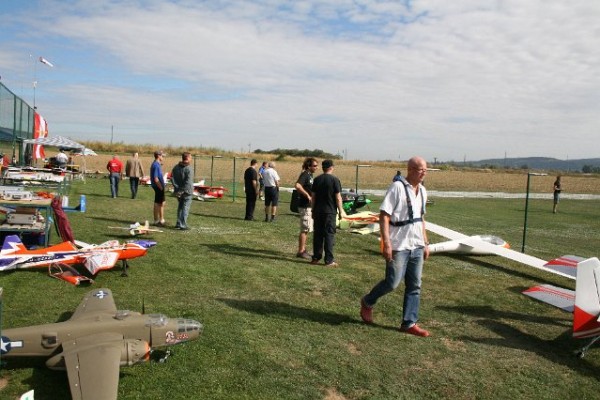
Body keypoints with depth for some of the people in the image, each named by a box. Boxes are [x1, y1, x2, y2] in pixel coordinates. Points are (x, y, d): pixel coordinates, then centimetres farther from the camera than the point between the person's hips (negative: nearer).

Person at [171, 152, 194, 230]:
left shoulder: (176, 167, 7)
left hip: (178, 191, 7)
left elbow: (172, 178, 3)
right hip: (187, 192, -7)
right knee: (185, 208, -1)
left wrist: (177, 188, -3)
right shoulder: (189, 169, -16)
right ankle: (183, 225, 0)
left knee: (180, 207, 19)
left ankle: (179, 223, 24)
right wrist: (182, 191, -17)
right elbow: (188, 182, -23)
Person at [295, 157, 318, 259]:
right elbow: (297, 186, -32)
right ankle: (301, 251, 3)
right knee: (305, 229, -4)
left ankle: (303, 249, 25)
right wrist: (307, 195, -26)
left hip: (309, 206, 10)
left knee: (307, 229, 16)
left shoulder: (310, 175, 14)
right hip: (304, 206, -10)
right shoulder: (305, 175, -15)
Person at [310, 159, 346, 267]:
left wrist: (313, 210, 15)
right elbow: (338, 198, -9)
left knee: (317, 235, 10)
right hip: (330, 212, -4)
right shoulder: (334, 179, -7)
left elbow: (313, 197, 8)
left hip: (318, 211, 4)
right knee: (329, 235, 0)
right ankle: (329, 260, 1)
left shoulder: (317, 179, 6)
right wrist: (341, 211, -1)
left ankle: (316, 258, 16)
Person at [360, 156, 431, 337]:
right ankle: (367, 303, 23)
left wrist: (426, 243, 18)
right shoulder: (397, 187, -12)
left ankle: (409, 323, 18)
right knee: (392, 282, -2)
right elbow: (384, 215, -15)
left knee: (415, 286, 8)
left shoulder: (422, 190, 12)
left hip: (417, 246, 7)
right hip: (399, 246, -7)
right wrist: (386, 243, -21)